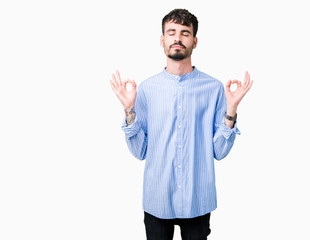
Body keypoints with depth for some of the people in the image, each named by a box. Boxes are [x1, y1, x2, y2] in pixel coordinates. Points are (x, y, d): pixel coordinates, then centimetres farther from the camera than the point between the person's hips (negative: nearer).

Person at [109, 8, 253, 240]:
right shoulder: (146, 89, -2)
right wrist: (129, 110, -13)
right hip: (157, 201, 1)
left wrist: (231, 110, -16)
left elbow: (219, 151, -5)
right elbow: (139, 151, -3)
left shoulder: (213, 88, -5)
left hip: (198, 202, 0)